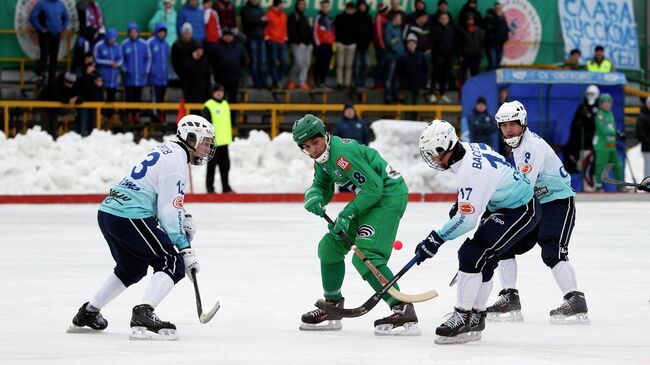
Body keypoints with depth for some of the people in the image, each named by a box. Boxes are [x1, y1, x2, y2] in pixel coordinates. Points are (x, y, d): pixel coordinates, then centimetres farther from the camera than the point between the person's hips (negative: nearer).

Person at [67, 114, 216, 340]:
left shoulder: (166, 151, 18)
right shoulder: (176, 163, -13)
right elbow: (168, 213, -15)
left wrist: (184, 218, 20)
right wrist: (185, 248, -11)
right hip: (129, 217, -10)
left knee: (132, 268, 28)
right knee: (173, 264, -9)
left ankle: (87, 313, 37)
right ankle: (143, 316, -25)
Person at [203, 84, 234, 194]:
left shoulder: (225, 105, 14)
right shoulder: (208, 106, -9)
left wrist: (229, 138, 20)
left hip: (223, 142, 7)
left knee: (225, 165, 9)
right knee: (212, 165, -1)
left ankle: (226, 187, 16)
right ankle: (210, 188, 6)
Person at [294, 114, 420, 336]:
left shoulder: (342, 153, -24)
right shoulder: (323, 158, 7)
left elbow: (373, 187, -25)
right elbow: (321, 186, 14)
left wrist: (348, 214, -24)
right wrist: (313, 197, -10)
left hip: (389, 195, -11)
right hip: (368, 198, 11)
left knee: (365, 256, -23)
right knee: (330, 245, 15)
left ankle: (404, 311, -28)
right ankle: (333, 308, 26)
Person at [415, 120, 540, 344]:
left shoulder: (471, 170, -30)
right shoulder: (470, 149, -1)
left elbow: (467, 219, -31)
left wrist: (436, 240, -25)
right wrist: (461, 204, 22)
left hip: (521, 212, -10)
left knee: (471, 255, -16)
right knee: (483, 262, 14)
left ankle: (462, 318, -12)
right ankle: (475, 319, 24)